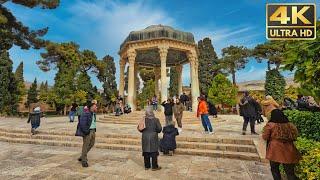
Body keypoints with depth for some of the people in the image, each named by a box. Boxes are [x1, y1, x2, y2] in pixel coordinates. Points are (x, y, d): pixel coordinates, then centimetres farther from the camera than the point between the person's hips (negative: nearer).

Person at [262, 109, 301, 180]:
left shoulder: (270, 125, -11)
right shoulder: (290, 125, 2)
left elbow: (265, 137, -6)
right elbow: (294, 137, 13)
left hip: (275, 151, -4)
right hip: (289, 152, 4)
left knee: (274, 169, 16)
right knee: (290, 172, 13)